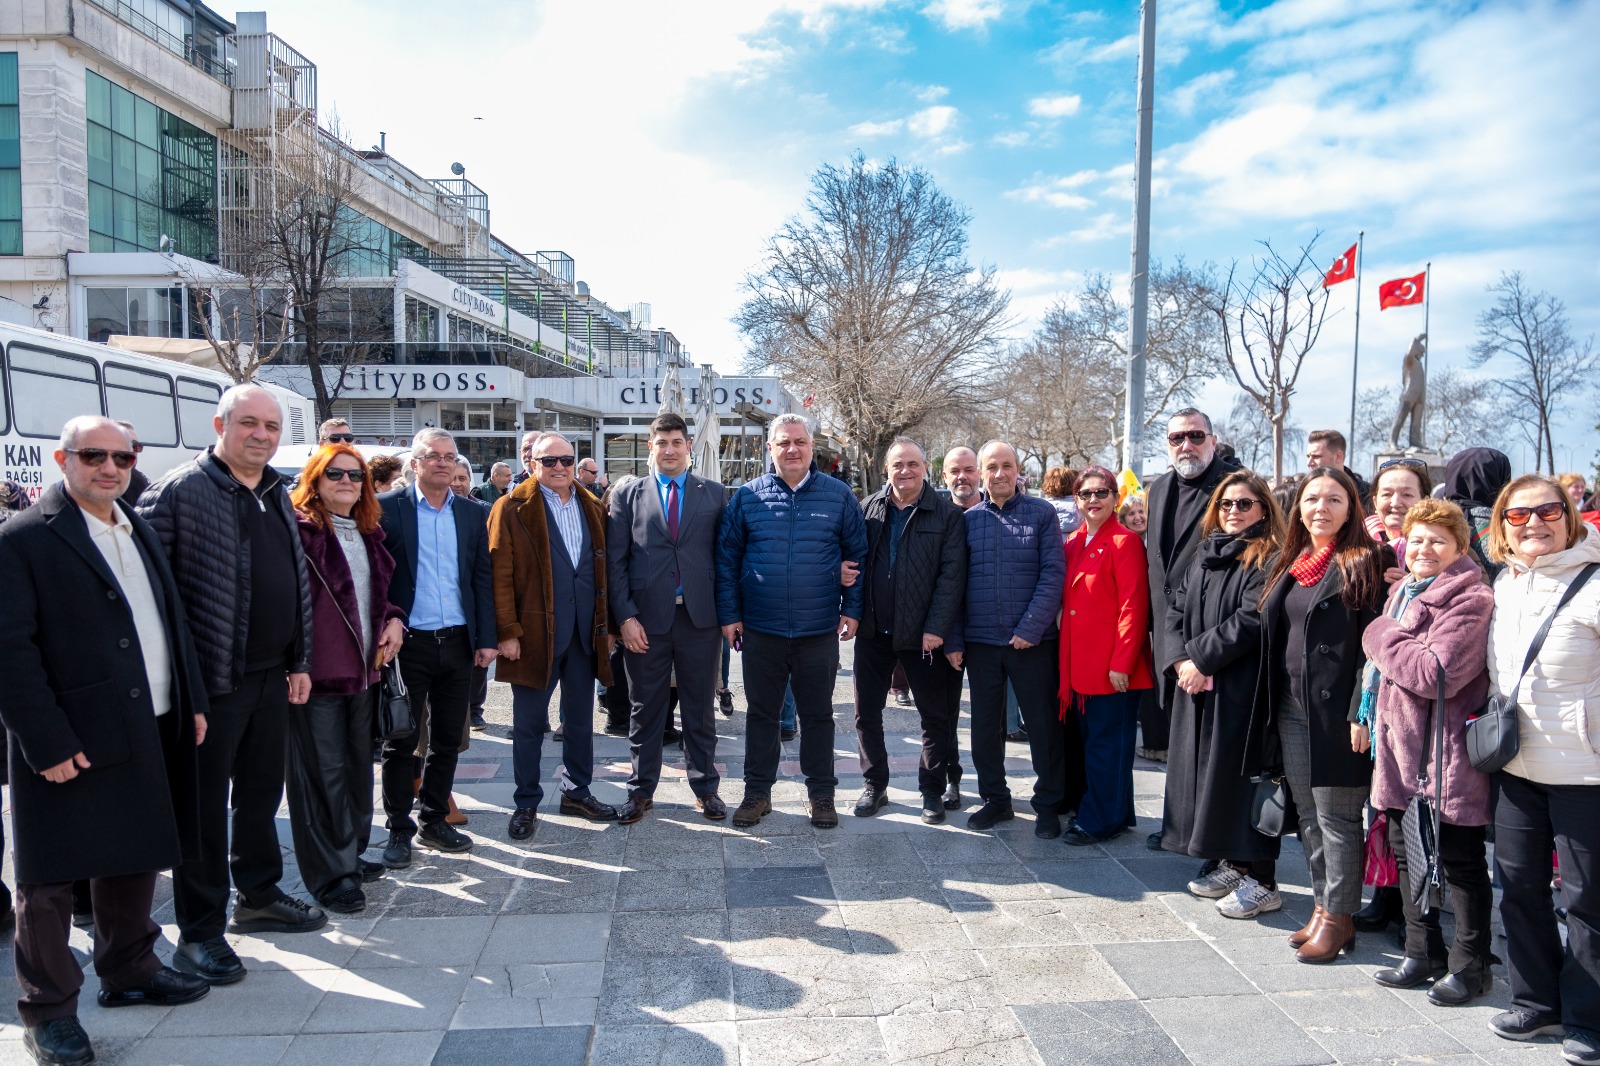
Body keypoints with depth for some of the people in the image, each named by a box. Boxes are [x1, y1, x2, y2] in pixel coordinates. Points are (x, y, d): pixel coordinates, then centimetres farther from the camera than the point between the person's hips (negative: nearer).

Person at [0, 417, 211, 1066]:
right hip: (71, 743, -7)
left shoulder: (139, 531, 12)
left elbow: (173, 620, 16)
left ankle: (128, 974, 36)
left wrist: (191, 700, 12)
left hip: (152, 733, 7)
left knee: (135, 860, 19)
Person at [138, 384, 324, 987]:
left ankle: (258, 897, 36)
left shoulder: (279, 496, 12)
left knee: (261, 794, 19)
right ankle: (199, 933, 17)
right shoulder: (178, 492, -11)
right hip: (212, 680, -7)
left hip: (272, 678, 7)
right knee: (205, 806, 4)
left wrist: (299, 661, 13)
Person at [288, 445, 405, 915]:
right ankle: (331, 875, 10)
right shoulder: (299, 529, -11)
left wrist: (393, 619, 5)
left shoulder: (368, 532, 13)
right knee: (324, 773, 0)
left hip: (365, 666, 8)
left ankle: (351, 854, 30)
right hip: (318, 669, -8)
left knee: (358, 766, 16)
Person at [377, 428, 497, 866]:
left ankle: (434, 821, 27)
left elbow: (482, 579, 8)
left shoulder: (472, 514, 8)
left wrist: (486, 639, 3)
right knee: (401, 741, 6)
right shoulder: (387, 508, -3)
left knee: (447, 739, 12)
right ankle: (399, 830, 18)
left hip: (458, 643, 4)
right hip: (407, 643, -4)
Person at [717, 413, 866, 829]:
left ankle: (821, 795, 24)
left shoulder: (838, 495, 1)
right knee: (761, 713, 11)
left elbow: (856, 554, 5)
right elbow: (727, 557, 4)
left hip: (820, 631, 0)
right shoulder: (747, 496, 1)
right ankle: (757, 792, 25)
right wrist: (729, 614, 0)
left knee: (818, 715, 11)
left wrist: (852, 608, -2)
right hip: (761, 630, 1)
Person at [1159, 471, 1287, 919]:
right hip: (1196, 684, 7)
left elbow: (1251, 620, -17)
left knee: (1241, 773, -5)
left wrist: (1202, 659, -15)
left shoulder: (1268, 559, -7)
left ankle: (1261, 881, 5)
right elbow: (1177, 611, 11)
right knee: (1206, 770, 12)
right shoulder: (1204, 555, 15)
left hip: (1241, 687, -7)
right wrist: (1180, 659, -4)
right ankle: (1232, 863, 25)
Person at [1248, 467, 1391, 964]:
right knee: (1308, 815, 14)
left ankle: (1339, 917, 15)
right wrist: (1271, 709, 15)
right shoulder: (1288, 564, 13)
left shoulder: (1368, 562, -8)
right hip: (1292, 710, 7)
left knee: (1336, 816, 1)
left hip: (1338, 712, -7)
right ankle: (1322, 906, 27)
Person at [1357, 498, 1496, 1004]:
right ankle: (1423, 953, 30)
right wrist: (1368, 717, 14)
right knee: (1407, 853, 16)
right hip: (1399, 747, 9)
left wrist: (1381, 637, -12)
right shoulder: (1403, 592, 14)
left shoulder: (1469, 600, -14)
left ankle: (1470, 964, 21)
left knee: (1460, 862, 6)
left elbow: (1435, 674, -25)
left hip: (1446, 755, -9)